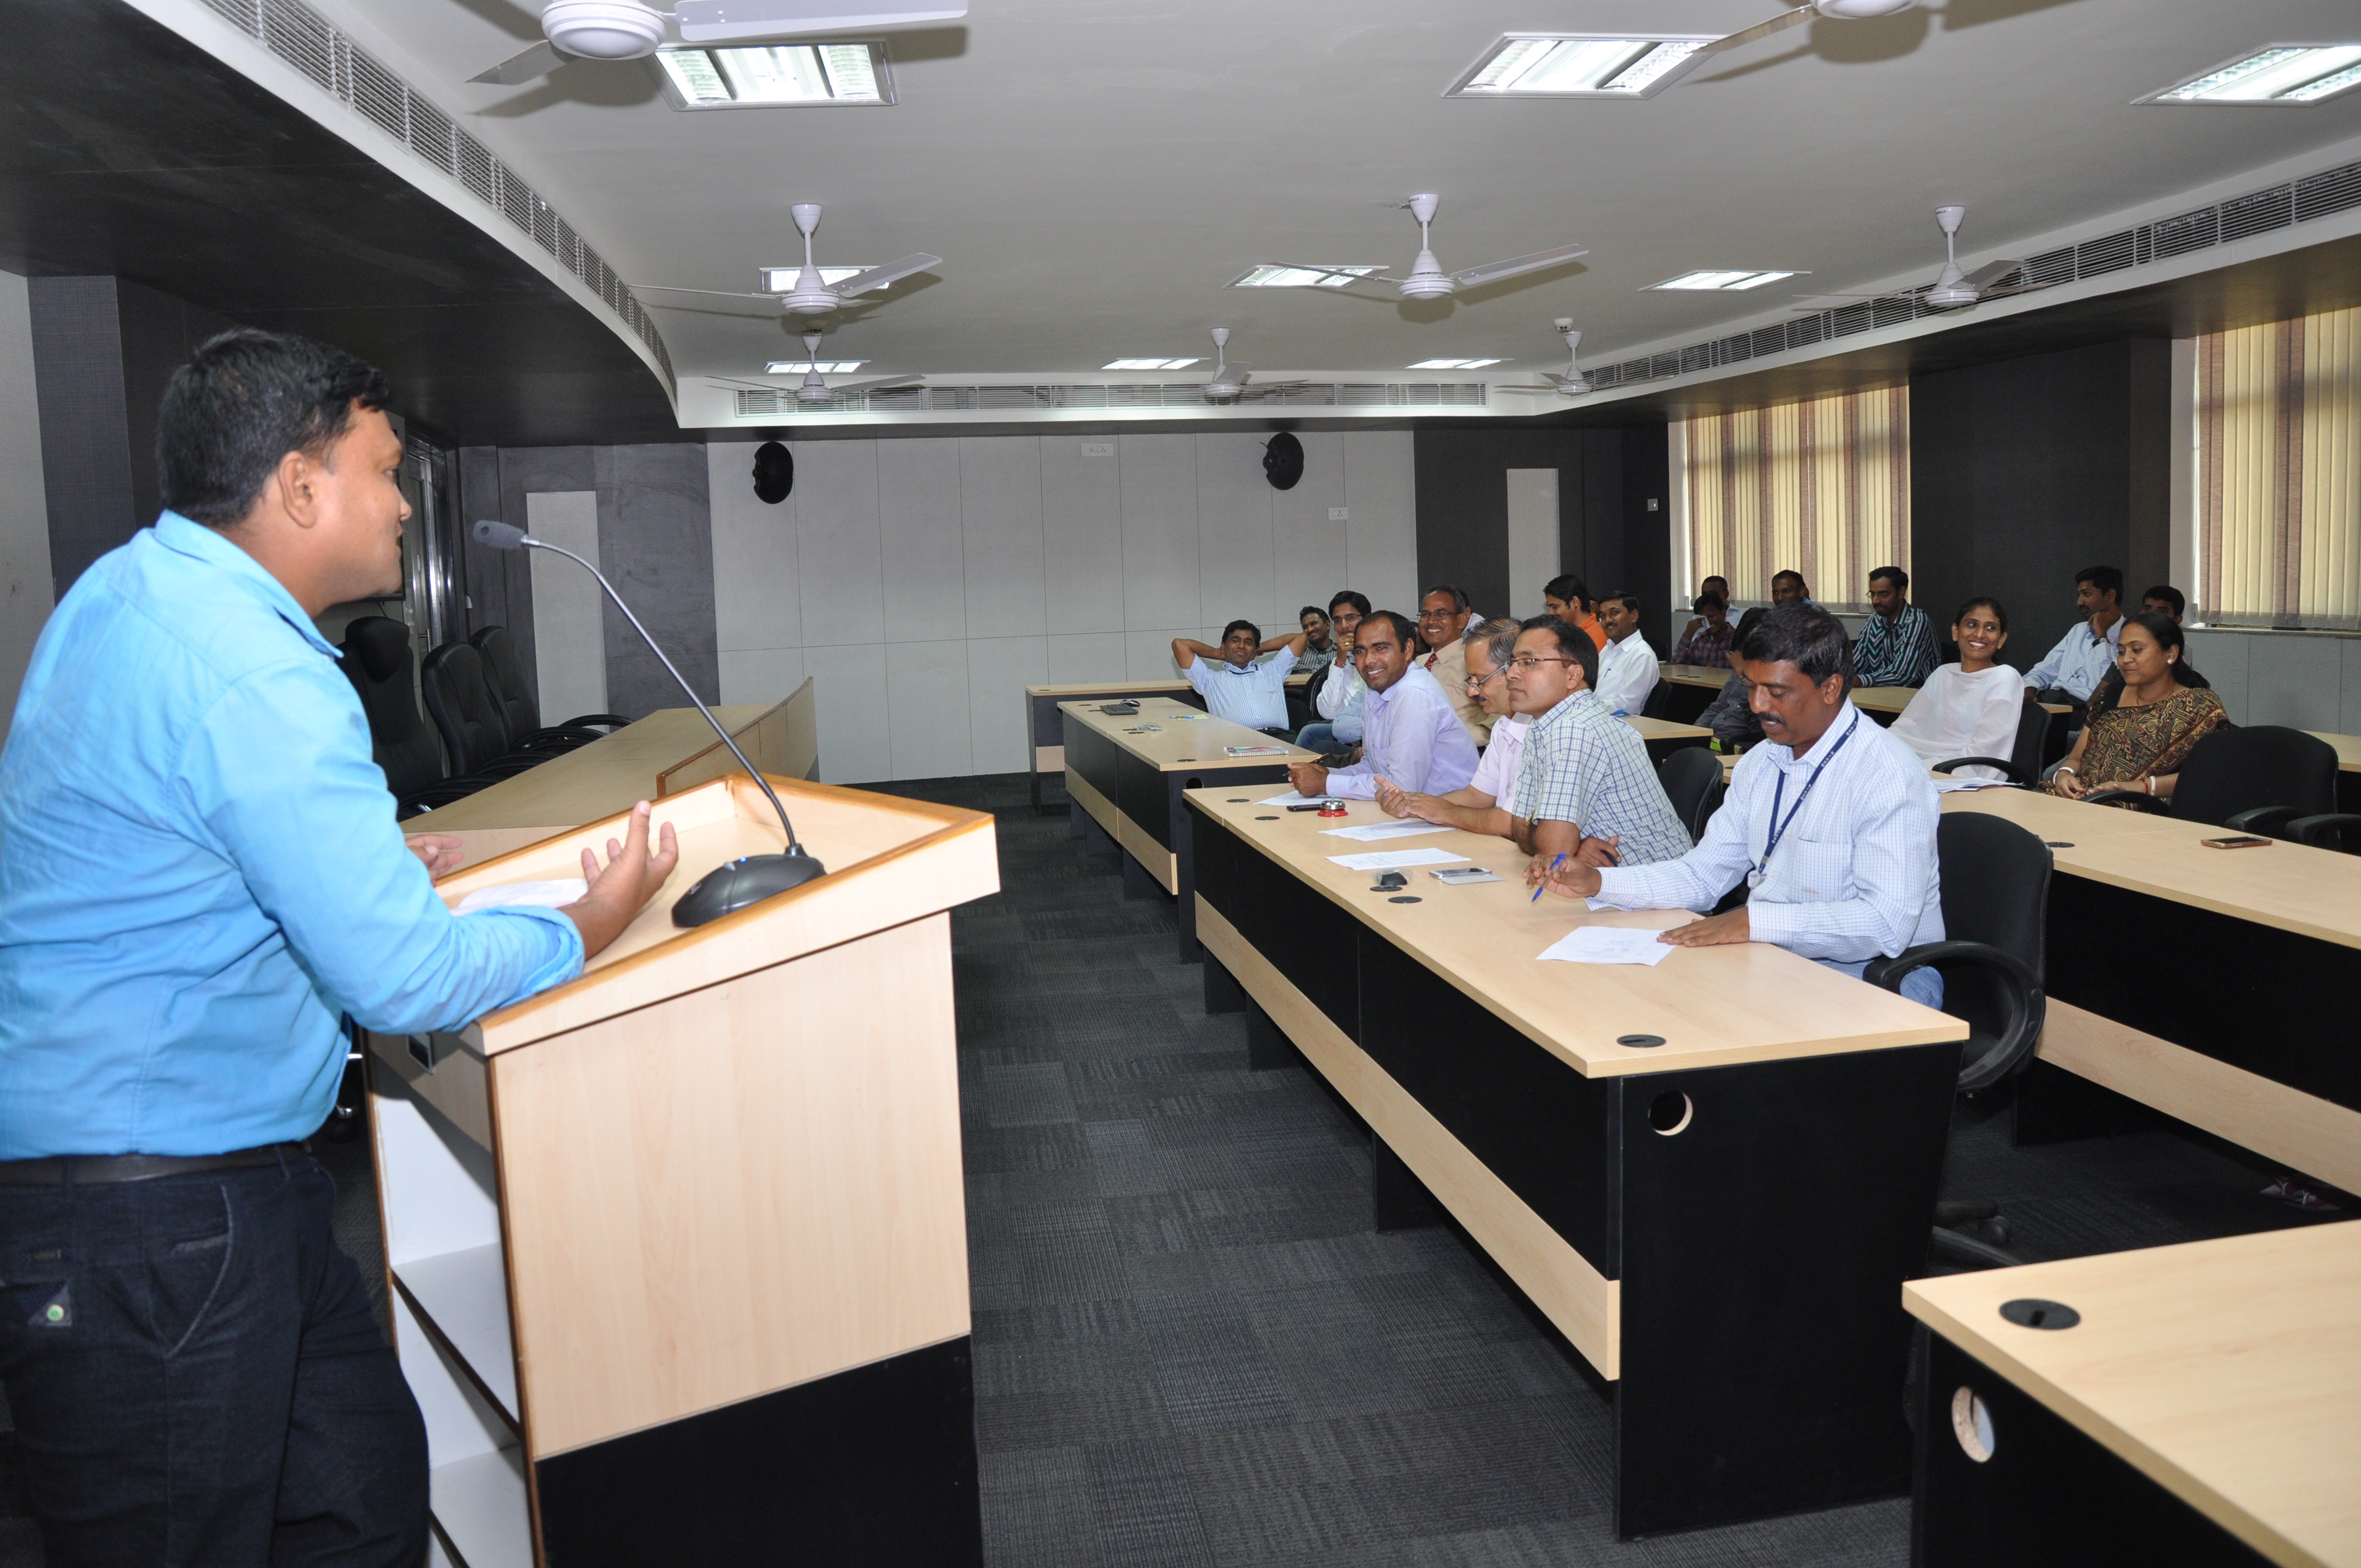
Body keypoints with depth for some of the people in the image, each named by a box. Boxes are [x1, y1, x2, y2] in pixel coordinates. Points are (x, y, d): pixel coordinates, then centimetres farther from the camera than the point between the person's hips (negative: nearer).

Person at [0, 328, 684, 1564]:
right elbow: (406, 981, -24)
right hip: (149, 1233, -10)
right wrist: (591, 926, -7)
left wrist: (371, 862, 19)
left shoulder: (125, 593, 8)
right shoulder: (255, 676, -24)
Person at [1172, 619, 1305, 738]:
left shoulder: (1272, 671, 32)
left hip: (1278, 737, 2)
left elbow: (1299, 638, 37)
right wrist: (1216, 653, 35)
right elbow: (1179, 644, 23)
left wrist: (1263, 647, 40)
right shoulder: (1210, 679, 25)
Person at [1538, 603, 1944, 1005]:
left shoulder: (1888, 776, -16)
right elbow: (1703, 875, 13)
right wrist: (1596, 881, -2)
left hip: (1871, 975, -7)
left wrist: (1754, 921, -32)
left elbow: (1886, 924, -26)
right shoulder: (1761, 762, 10)